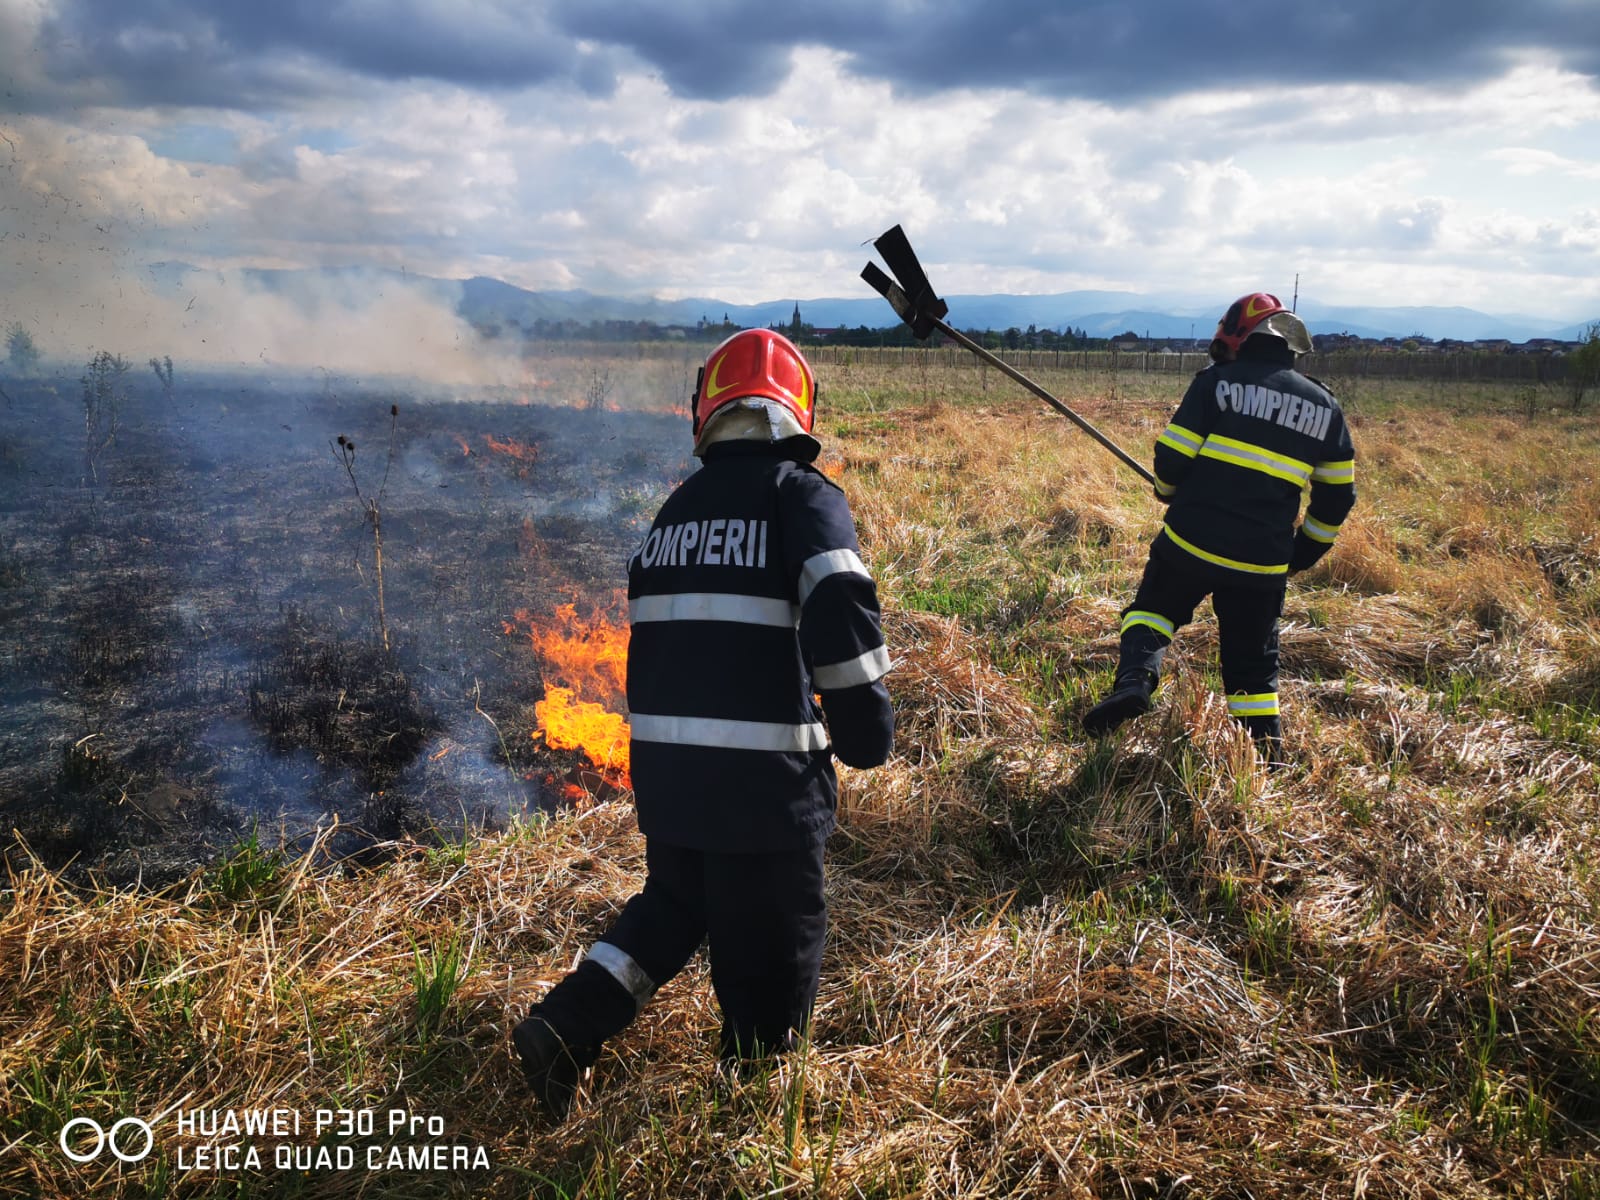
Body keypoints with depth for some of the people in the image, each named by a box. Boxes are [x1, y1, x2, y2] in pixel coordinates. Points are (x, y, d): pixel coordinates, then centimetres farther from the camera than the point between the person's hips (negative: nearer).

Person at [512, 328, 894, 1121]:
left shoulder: (675, 510, 13)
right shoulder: (802, 494, -7)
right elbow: (840, 614, -20)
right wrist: (865, 727, -8)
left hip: (662, 768, 6)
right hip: (762, 780, -6)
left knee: (673, 906, 29)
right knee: (769, 965, 11)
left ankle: (563, 1027, 18)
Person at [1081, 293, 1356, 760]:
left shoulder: (1218, 382, -3)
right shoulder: (1324, 405, 10)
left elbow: (1171, 459, -7)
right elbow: (1338, 495, 12)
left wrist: (1170, 494, 15)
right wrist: (1303, 555, 22)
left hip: (1192, 542, -3)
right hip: (1263, 564, 3)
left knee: (1154, 606, 20)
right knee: (1252, 662, 16)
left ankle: (1135, 677, -5)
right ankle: (1270, 758, 17)